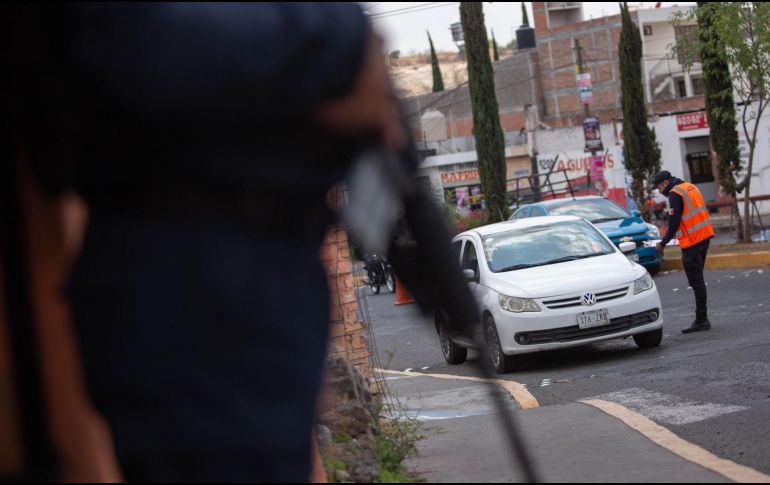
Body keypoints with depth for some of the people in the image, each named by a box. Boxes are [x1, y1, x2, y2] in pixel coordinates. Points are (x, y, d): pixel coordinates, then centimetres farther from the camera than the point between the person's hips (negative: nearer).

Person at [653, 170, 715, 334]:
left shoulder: (675, 194, -11)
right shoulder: (690, 187, 16)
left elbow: (674, 222, -15)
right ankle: (702, 319, 16)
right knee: (698, 279, 14)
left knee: (696, 281, -7)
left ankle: (701, 320, -7)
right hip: (705, 236, 9)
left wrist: (663, 243, -5)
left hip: (692, 241, -9)